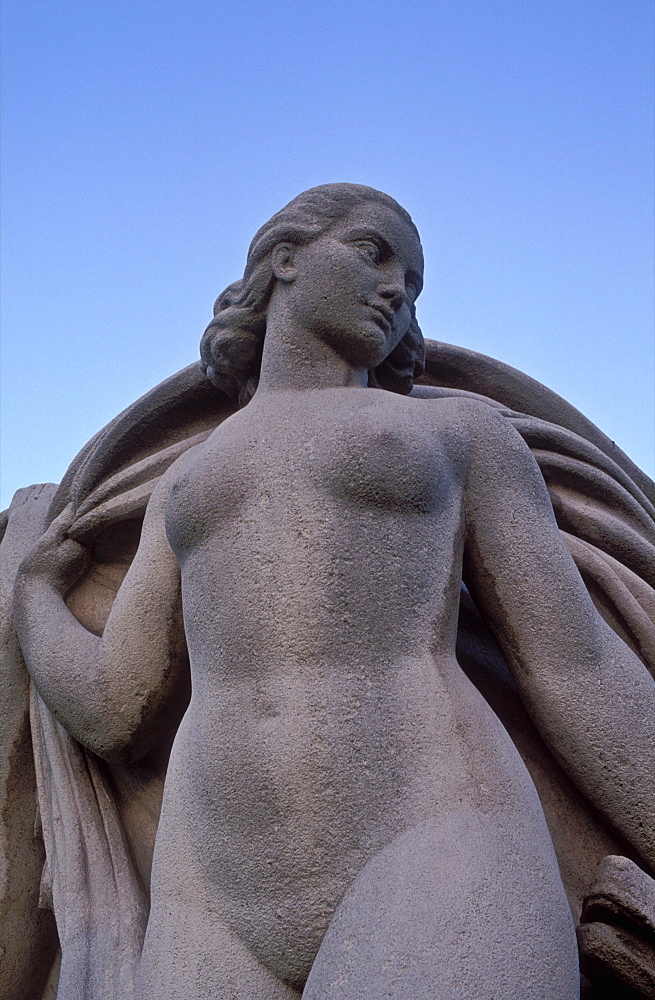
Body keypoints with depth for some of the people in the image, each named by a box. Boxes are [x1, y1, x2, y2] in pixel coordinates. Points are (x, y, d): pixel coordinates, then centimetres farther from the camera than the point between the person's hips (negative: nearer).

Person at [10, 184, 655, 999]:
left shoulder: (461, 429, 18)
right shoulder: (189, 485, 27)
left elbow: (580, 676, 10)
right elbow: (116, 717, 21)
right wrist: (36, 596, 37)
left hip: (434, 873, -3)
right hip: (225, 911, 4)